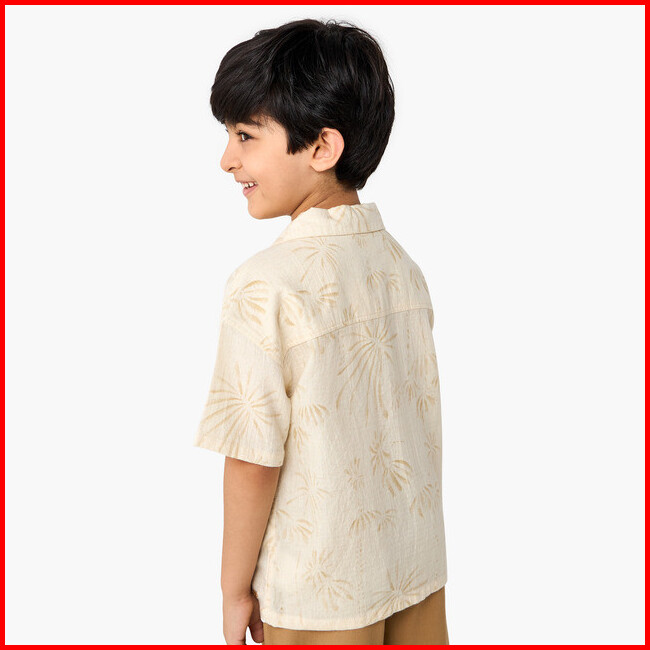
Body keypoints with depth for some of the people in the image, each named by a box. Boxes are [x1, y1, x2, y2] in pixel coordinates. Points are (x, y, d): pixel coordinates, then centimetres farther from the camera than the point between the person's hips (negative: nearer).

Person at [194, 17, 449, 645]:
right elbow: (417, 418, 6)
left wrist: (235, 588, -6)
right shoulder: (402, 264, -2)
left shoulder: (265, 284, -22)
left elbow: (254, 459, -19)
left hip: (324, 589, -5)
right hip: (420, 567, 6)